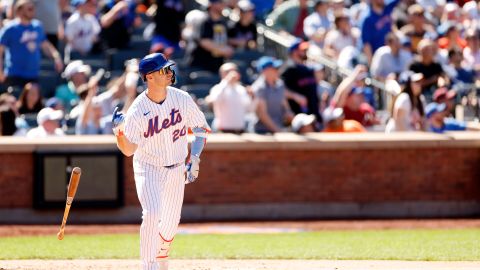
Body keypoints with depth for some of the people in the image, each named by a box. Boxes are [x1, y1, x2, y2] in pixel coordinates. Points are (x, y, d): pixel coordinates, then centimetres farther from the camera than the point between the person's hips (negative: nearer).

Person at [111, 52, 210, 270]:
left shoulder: (182, 99, -9)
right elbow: (129, 150, -16)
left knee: (171, 222, 10)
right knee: (152, 214, -22)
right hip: (148, 168, -4)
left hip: (177, 169, 4)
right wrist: (119, 132, -35)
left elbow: (200, 128, 3)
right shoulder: (137, 110, -19)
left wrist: (194, 159, -7)